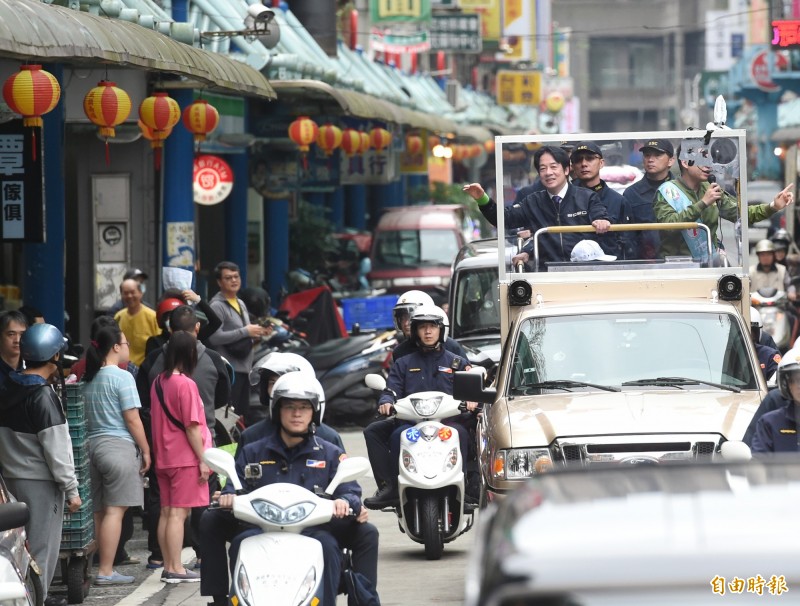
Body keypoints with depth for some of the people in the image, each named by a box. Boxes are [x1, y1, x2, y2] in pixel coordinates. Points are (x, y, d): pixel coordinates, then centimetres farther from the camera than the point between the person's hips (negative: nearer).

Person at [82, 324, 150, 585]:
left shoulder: (89, 380, 13)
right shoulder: (122, 377, -9)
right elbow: (132, 419, -11)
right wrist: (146, 450, -4)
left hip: (93, 444, 8)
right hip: (118, 445, -8)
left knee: (99, 511, 10)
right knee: (115, 511, -7)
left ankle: (102, 566, 11)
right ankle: (106, 571, -11)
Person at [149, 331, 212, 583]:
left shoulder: (158, 382, 8)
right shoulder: (185, 384, -15)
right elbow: (192, 426, -16)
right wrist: (202, 459, -12)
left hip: (163, 458, 8)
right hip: (185, 458, -8)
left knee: (167, 512, 9)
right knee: (178, 513, -7)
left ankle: (168, 566, 13)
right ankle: (176, 569, -7)